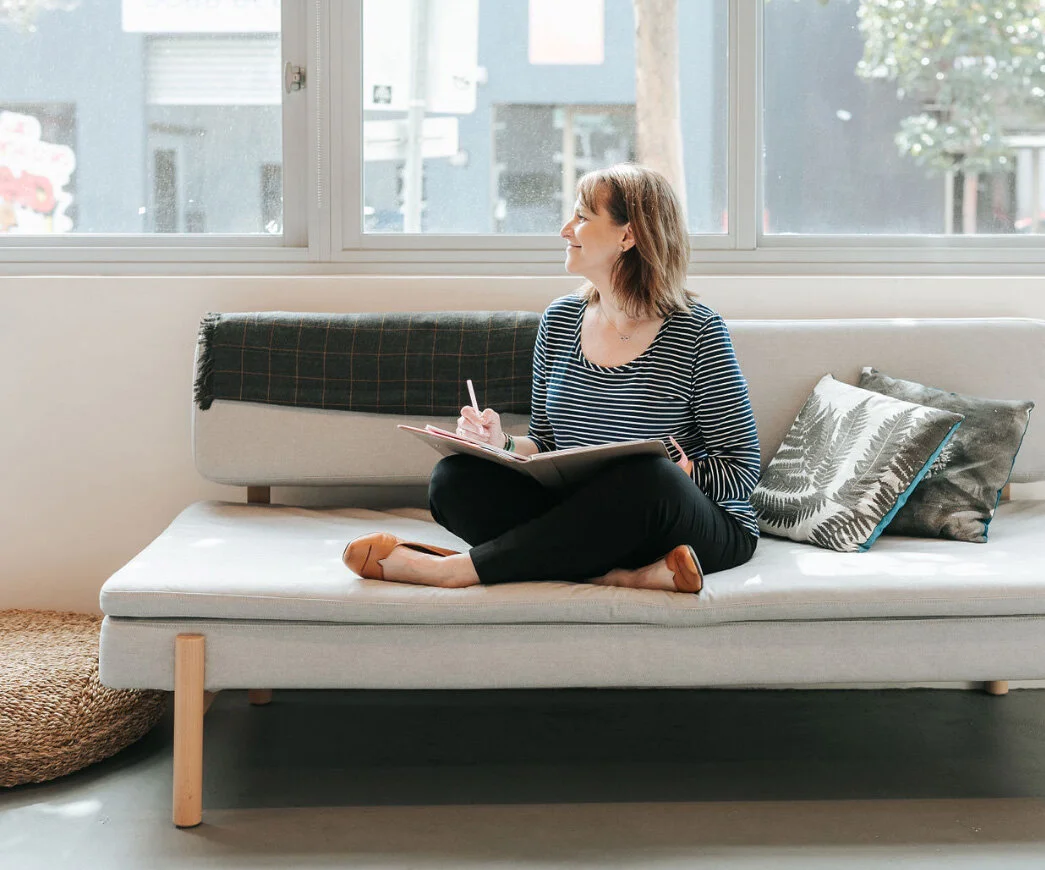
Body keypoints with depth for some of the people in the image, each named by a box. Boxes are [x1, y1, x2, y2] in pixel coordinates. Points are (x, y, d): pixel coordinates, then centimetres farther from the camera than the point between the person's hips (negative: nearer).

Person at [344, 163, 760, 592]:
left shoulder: (696, 331, -8)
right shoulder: (559, 320, 8)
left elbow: (741, 471, -7)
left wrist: (680, 469, -24)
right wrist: (503, 444, -7)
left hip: (703, 532, -4)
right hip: (585, 523, 5)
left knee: (647, 477, -39)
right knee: (453, 479, -15)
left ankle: (455, 568, -27)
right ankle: (623, 575, -29)